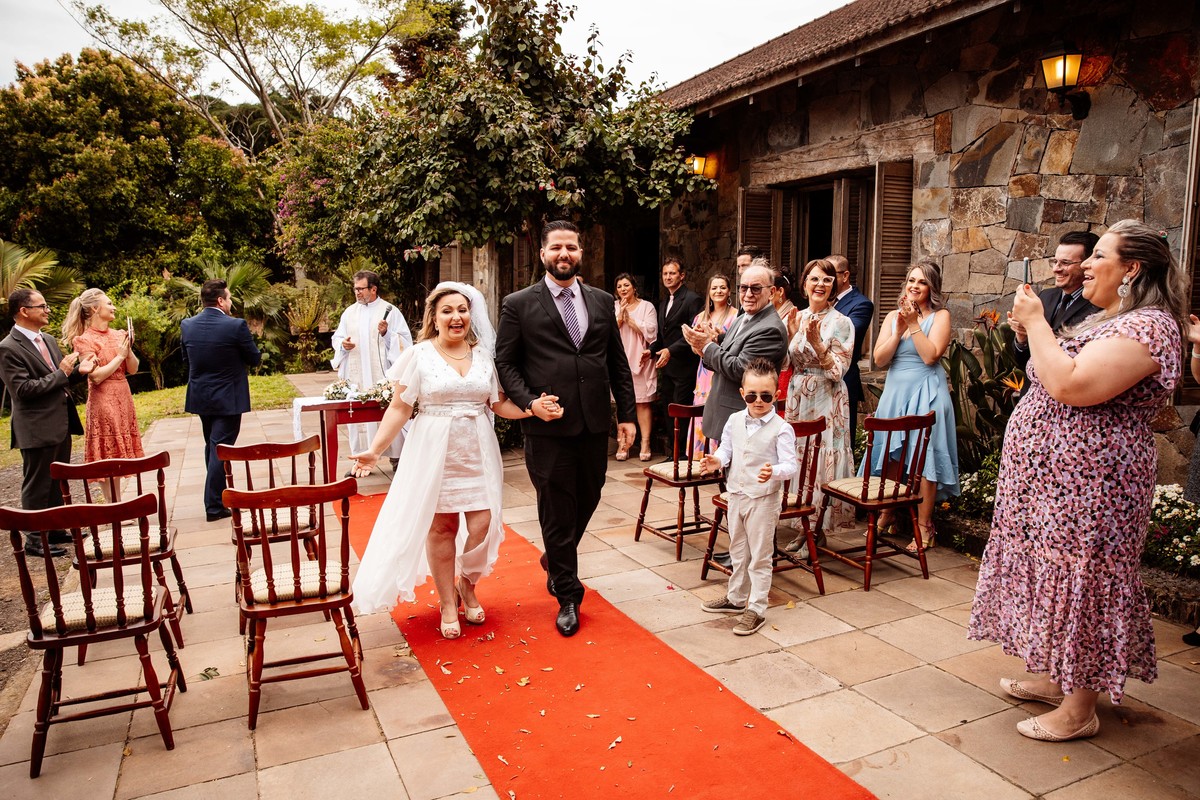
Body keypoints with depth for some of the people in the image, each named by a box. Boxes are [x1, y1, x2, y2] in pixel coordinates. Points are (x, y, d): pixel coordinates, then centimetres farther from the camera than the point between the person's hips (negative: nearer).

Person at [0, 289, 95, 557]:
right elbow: (22, 389, -20)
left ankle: (55, 530, 30)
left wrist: (79, 370, -3)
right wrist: (61, 373, -19)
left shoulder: (49, 340, 12)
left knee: (58, 483, 17)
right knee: (37, 487, 3)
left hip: (61, 424, 8)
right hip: (37, 430, -8)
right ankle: (35, 540, 14)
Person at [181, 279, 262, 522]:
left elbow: (186, 359, 10)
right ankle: (214, 506, 2)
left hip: (200, 397, 6)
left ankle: (219, 495, 33)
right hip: (227, 399, -6)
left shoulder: (187, 325, -2)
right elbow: (254, 358, -8)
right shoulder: (236, 325, -18)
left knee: (211, 447, 20)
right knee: (221, 450, -1)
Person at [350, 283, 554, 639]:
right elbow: (399, 409, -2)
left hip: (478, 452, 2)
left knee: (482, 523, -2)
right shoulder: (419, 355, -2)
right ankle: (447, 602, 24)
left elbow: (499, 404, 8)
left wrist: (533, 407, -9)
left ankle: (467, 585, 27)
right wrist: (375, 450, -10)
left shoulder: (484, 355, 6)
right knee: (440, 526, 5)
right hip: (435, 452, -2)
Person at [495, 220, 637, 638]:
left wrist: (627, 413, 8)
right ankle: (568, 596, 22)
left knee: (587, 501, 15)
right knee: (557, 511, 4)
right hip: (548, 427, -4)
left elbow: (618, 362, 12)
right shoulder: (518, 304, -1)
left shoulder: (602, 301, 10)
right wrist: (529, 402, -15)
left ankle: (555, 561, 45)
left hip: (594, 423, 4)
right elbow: (505, 363, -1)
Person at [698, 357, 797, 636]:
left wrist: (774, 472, -38)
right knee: (737, 551, 21)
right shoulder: (734, 421, 0)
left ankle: (756, 610, 14)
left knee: (760, 557, 5)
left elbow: (791, 465, -18)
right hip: (736, 495, 6)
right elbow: (726, 448, 11)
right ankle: (736, 598, 38)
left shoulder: (781, 428, -16)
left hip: (764, 499, -6)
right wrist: (716, 460, -10)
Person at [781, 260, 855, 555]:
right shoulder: (795, 318, 7)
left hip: (826, 401, -5)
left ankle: (818, 530, 11)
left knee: (822, 461, -1)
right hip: (797, 398, 5)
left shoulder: (841, 323, -6)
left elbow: (838, 371, -12)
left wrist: (816, 342, -22)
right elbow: (786, 364, 7)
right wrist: (791, 335, -7)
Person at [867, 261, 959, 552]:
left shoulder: (940, 316, -1)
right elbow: (879, 359, 0)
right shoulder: (892, 317, 10)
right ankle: (886, 515, 26)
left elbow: (930, 356, -16)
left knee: (923, 458, -4)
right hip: (895, 391, 5)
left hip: (926, 393, -4)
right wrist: (900, 328, -9)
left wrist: (914, 323, -13)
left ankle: (924, 526, 5)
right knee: (890, 457, 11)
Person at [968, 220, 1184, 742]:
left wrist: (1036, 322, -18)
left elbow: (1071, 387, -29)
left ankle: (1079, 710, 15)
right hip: (1055, 482, 10)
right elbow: (1057, 382, 18)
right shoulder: (1108, 321, 17)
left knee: (1079, 585, 0)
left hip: (1087, 487, -10)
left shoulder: (1148, 326, -17)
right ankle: (1055, 678, 33)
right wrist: (1032, 330, 8)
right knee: (1055, 580, 18)